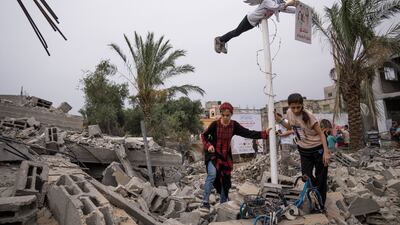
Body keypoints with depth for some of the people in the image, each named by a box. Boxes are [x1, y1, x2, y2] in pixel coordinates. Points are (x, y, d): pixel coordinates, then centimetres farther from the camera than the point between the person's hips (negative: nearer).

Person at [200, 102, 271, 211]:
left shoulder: (234, 125, -7)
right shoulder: (215, 124, -15)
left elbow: (248, 133, -11)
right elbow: (204, 135, -6)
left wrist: (264, 133, -21)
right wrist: (208, 145, -23)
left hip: (226, 156, 4)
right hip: (213, 154, -4)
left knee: (225, 181, 9)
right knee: (212, 174, -27)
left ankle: (223, 204, 28)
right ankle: (205, 202, -19)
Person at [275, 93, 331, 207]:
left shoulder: (308, 115, -23)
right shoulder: (289, 112, -7)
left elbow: (321, 133, -17)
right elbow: (290, 127, 12)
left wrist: (326, 152, -24)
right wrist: (280, 120, -5)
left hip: (317, 149, -5)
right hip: (303, 150, 5)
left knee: (321, 178, 4)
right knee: (306, 177, 3)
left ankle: (320, 205, 19)